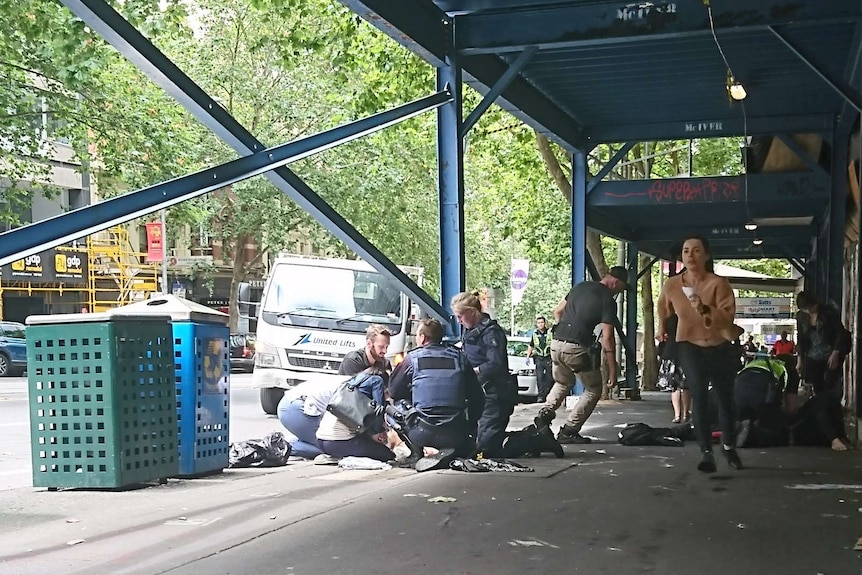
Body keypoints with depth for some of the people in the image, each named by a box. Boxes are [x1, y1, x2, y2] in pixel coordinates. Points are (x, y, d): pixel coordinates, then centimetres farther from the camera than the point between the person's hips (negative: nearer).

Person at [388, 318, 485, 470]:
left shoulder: (413, 358, 3)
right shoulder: (459, 357, 10)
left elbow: (393, 391, 14)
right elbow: (478, 398, 12)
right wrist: (469, 428, 23)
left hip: (423, 434, -2)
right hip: (456, 434, 2)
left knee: (397, 403, 23)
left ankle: (417, 455, 11)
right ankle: (452, 453, 1)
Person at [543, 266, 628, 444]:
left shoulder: (580, 286, 14)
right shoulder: (607, 301, -6)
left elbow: (557, 312, 21)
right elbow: (607, 338, -10)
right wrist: (612, 369, -6)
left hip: (556, 343, 7)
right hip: (578, 348, -6)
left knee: (562, 384, 31)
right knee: (593, 390, 12)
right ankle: (569, 431, 5)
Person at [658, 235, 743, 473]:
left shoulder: (719, 283, -19)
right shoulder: (671, 285, -10)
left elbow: (728, 316, -27)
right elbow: (663, 312, 13)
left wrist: (705, 309, -41)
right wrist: (664, 331, 23)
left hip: (721, 348, 0)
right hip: (691, 348, 0)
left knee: (725, 398, 14)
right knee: (699, 397, -17)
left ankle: (729, 447, 36)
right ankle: (707, 453, -12)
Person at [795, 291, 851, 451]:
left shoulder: (829, 312, -9)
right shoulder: (801, 317, 3)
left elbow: (841, 333, -7)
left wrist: (835, 353, -16)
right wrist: (800, 359, 7)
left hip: (831, 358, -4)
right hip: (812, 360, 4)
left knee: (831, 395, -10)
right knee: (820, 398, -4)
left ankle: (839, 435, -3)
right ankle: (834, 437, -8)